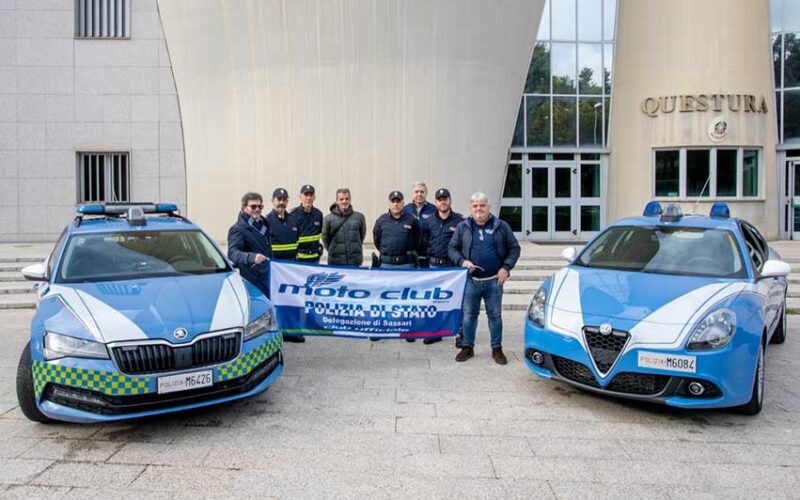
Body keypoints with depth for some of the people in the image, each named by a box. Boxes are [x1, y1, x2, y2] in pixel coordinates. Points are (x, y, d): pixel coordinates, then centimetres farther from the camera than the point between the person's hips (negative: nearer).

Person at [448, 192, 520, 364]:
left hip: (494, 281, -1)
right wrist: (462, 261, -13)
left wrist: (506, 267, -7)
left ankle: (497, 349, 19)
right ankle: (468, 347, 22)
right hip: (471, 281, 1)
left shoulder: (501, 226, 2)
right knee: (469, 315, 9)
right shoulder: (463, 227, 4)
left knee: (495, 315, 7)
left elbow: (514, 248, 5)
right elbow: (452, 249, 6)